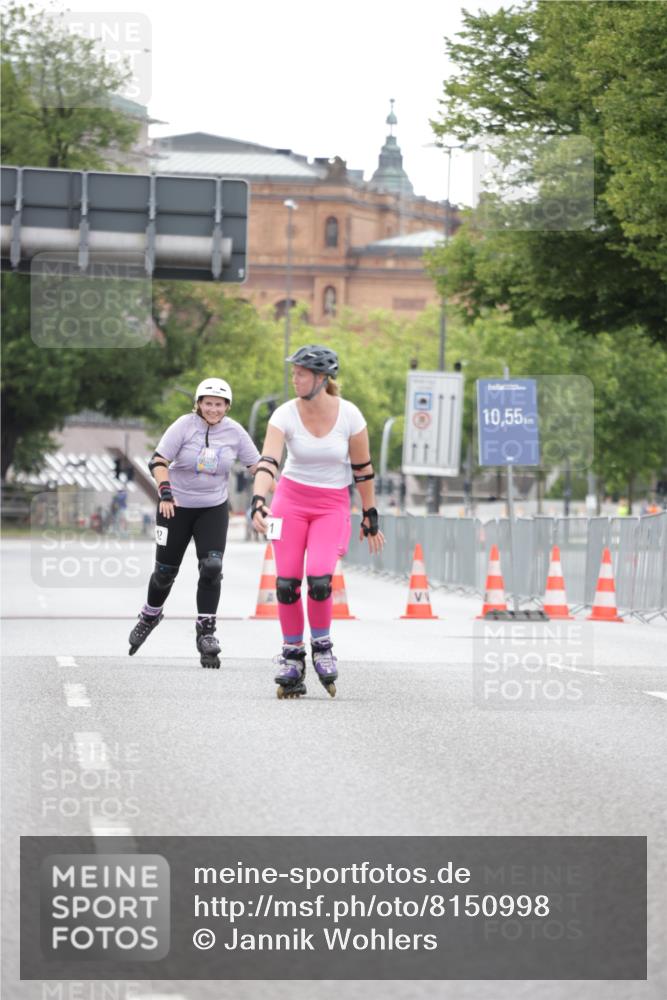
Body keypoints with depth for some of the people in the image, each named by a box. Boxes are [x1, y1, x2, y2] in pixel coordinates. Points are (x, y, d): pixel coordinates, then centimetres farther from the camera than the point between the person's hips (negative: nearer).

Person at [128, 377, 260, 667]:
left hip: (214, 508, 1)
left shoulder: (234, 432, -4)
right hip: (176, 506, -1)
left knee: (212, 567, -17)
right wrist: (165, 492, -27)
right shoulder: (184, 425, -12)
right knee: (166, 570, 7)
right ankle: (150, 616, 36)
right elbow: (158, 461, -13)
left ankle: (206, 630, -7)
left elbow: (257, 465, 3)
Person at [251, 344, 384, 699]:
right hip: (290, 500, 1)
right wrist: (258, 502, -37)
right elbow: (268, 462, -21)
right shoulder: (285, 415, -10)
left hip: (332, 506, -1)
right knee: (286, 584, -5)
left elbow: (362, 468, -1)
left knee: (319, 579, -20)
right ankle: (292, 657, 13)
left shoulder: (349, 415, -11)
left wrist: (370, 517, 4)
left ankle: (322, 646, 5)